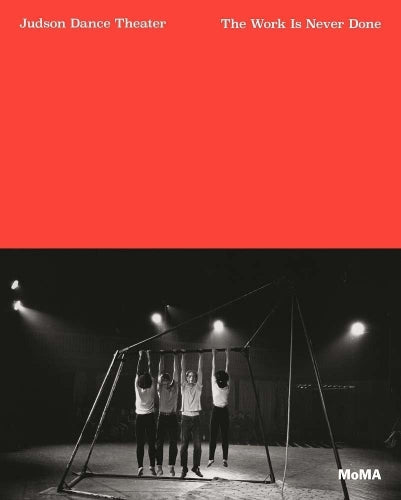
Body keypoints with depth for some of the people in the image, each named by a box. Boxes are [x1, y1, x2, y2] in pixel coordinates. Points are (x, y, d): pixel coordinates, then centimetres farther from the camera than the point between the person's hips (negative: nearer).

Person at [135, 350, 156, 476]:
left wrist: (140, 358, 7)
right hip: (150, 417, 0)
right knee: (151, 443, 3)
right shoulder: (152, 388, -4)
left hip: (139, 418, 0)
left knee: (140, 444, 0)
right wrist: (148, 358, 9)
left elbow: (138, 372, 1)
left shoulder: (138, 387, -5)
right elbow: (150, 371, 3)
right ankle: (152, 467, 2)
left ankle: (140, 467, -6)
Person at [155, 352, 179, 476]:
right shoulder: (160, 388, 4)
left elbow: (176, 371, 2)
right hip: (162, 417, 0)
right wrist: (161, 357, 2)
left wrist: (175, 357, 2)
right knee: (159, 442, -1)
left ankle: (171, 467, 7)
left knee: (173, 443, 1)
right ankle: (159, 467, 4)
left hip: (172, 417, 0)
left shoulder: (174, 387, 3)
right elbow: (160, 371, 3)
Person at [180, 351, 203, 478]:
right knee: (184, 445, 0)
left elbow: (200, 370, 5)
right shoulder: (184, 387, 7)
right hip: (186, 417, -1)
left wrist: (200, 356, 4)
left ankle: (196, 467, 13)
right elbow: (182, 370, 3)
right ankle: (184, 468, 9)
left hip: (196, 417, 1)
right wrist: (183, 356, 1)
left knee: (197, 445, 1)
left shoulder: (197, 387, 9)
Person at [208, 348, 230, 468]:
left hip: (215, 412, -1)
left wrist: (214, 355, 0)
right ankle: (225, 459, 3)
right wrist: (227, 356, 4)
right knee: (225, 436, 4)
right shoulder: (227, 386, -7)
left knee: (213, 436, 2)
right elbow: (227, 368, -2)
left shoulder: (214, 385, -11)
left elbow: (213, 368, -5)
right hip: (225, 412, 1)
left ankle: (211, 458, -1)